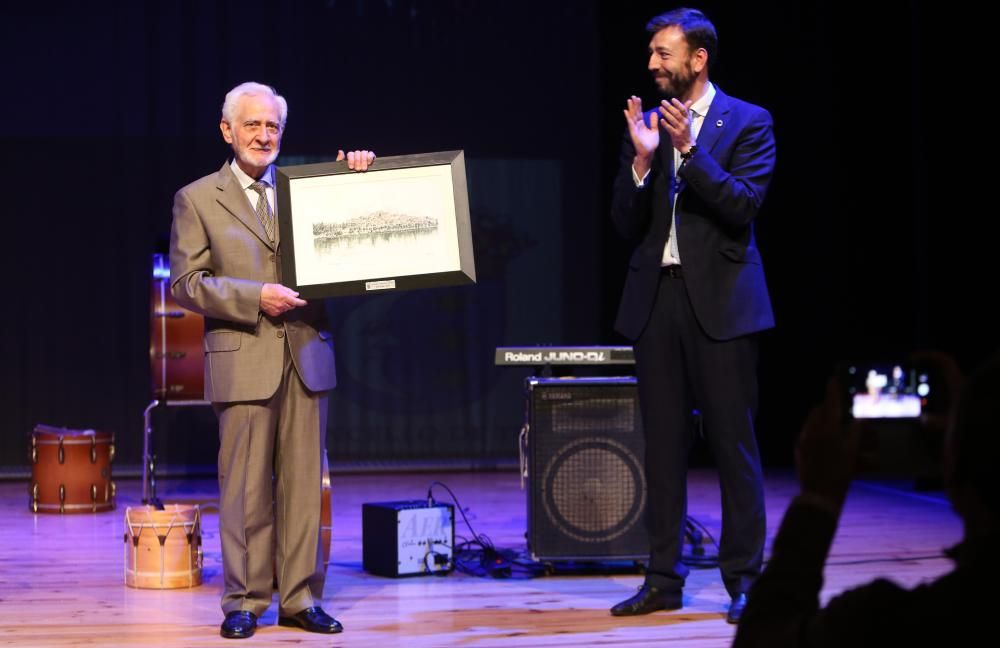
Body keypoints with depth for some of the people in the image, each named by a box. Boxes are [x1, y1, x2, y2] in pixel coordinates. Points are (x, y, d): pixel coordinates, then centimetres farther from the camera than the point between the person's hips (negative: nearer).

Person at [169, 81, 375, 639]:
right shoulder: (198, 199, 4)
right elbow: (186, 283, -1)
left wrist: (354, 177, 0)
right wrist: (254, 297, -13)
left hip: (307, 356, 3)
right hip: (243, 361, -3)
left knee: (304, 483, 4)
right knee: (246, 486, -1)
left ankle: (301, 598, 11)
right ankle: (245, 602, 9)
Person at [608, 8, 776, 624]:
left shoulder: (748, 123, 0)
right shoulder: (646, 125, 11)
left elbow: (744, 206, -12)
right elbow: (628, 225, 7)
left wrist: (689, 149, -18)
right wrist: (642, 160, -8)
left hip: (720, 300, -4)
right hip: (658, 296, 4)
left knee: (733, 443, -1)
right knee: (663, 445, 8)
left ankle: (743, 579, 6)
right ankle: (664, 578, 14)